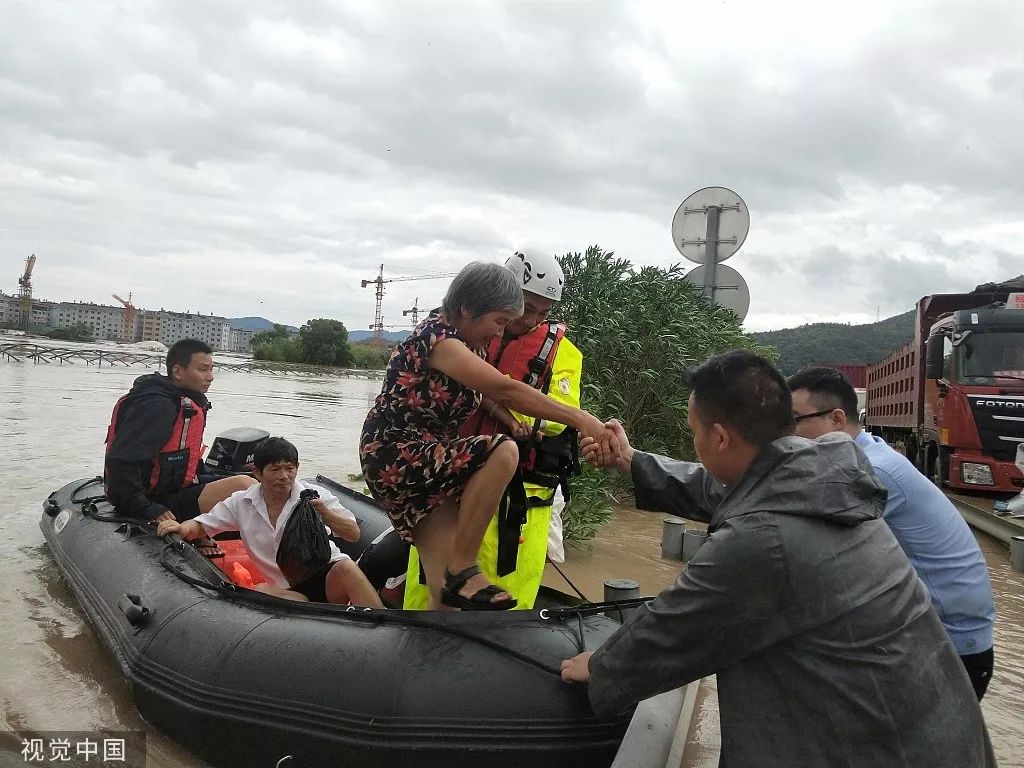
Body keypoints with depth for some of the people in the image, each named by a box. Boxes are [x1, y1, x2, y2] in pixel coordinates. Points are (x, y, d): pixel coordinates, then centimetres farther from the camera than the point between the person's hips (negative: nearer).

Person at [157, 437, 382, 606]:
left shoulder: (314, 496, -2)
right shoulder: (241, 503, 6)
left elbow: (353, 534, -6)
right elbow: (201, 525, 13)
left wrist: (324, 513, -23)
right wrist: (181, 527, -10)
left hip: (326, 574, -2)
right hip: (290, 590, 2)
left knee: (346, 568, -36)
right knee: (258, 593, -32)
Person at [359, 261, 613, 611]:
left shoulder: (463, 341, 9)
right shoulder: (437, 337, -20)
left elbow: (482, 391, 23)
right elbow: (506, 389, -31)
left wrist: (510, 421, 1)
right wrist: (580, 419, -33)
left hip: (425, 459, 9)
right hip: (396, 457, -9)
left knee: (447, 597, 1)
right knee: (503, 452, -29)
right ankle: (463, 569, -18)